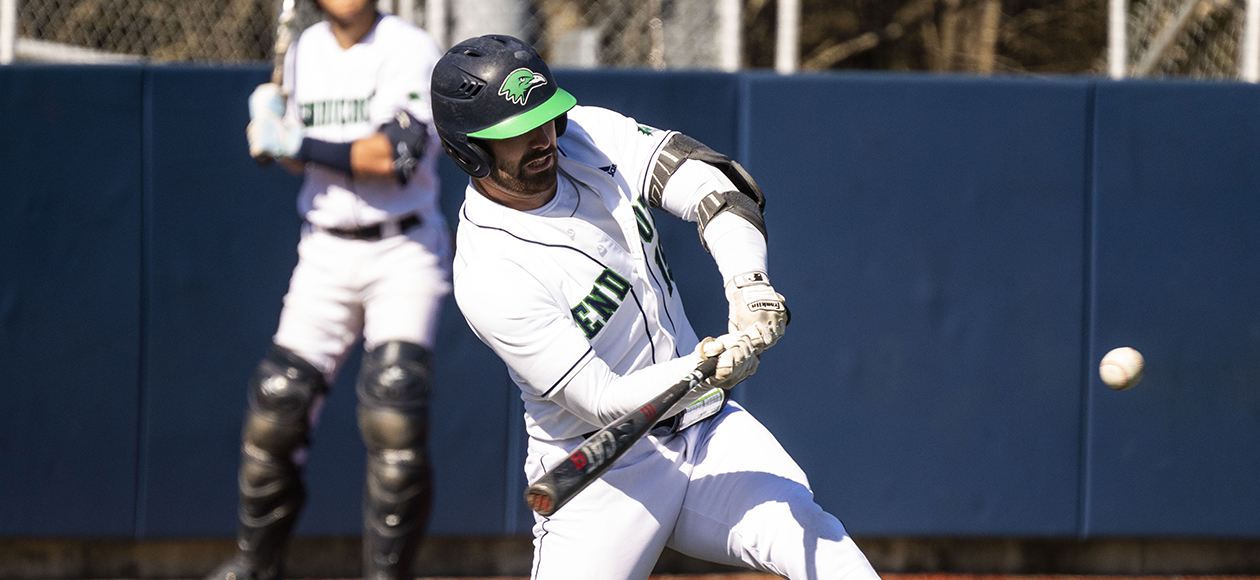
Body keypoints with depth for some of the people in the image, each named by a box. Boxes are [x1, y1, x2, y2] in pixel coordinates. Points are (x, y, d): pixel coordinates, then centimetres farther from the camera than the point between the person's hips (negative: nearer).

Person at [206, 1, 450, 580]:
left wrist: (297, 144, -21)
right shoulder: (304, 51, 9)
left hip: (404, 253, -5)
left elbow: (396, 157, -22)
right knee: (277, 404, 1)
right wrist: (273, 131, -3)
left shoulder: (410, 50, -10)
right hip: (325, 250, 5)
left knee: (394, 412, -17)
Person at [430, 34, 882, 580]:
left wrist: (749, 285, -27)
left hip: (708, 431, 5)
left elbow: (718, 186, -8)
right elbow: (601, 401, -23)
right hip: (599, 473, -5)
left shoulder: (591, 136, -4)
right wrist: (710, 365, -38)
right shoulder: (489, 276, -22)